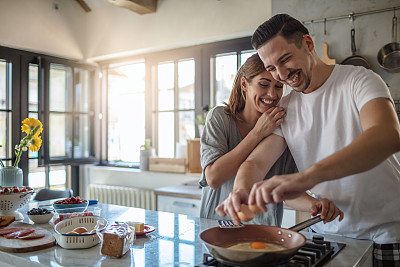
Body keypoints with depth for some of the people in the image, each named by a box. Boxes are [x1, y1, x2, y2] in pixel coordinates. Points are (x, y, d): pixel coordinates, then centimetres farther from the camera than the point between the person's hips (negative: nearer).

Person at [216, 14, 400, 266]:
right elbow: (255, 161, -8)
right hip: (324, 231, 4)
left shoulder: (359, 80, -14)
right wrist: (242, 191, -33)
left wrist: (307, 176, -48)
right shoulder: (283, 110, 0)